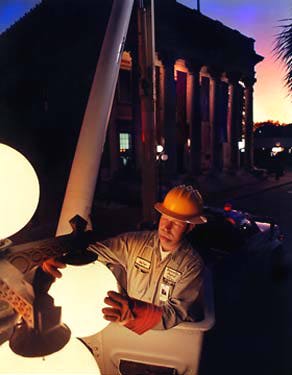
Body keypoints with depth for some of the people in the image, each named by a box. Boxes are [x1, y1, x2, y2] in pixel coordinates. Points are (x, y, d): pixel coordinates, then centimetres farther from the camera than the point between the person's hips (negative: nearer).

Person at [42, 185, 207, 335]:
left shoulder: (192, 265, -14)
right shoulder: (135, 242, -6)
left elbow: (177, 313, -23)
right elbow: (97, 250, -9)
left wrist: (133, 312, -42)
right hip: (130, 325, 3)